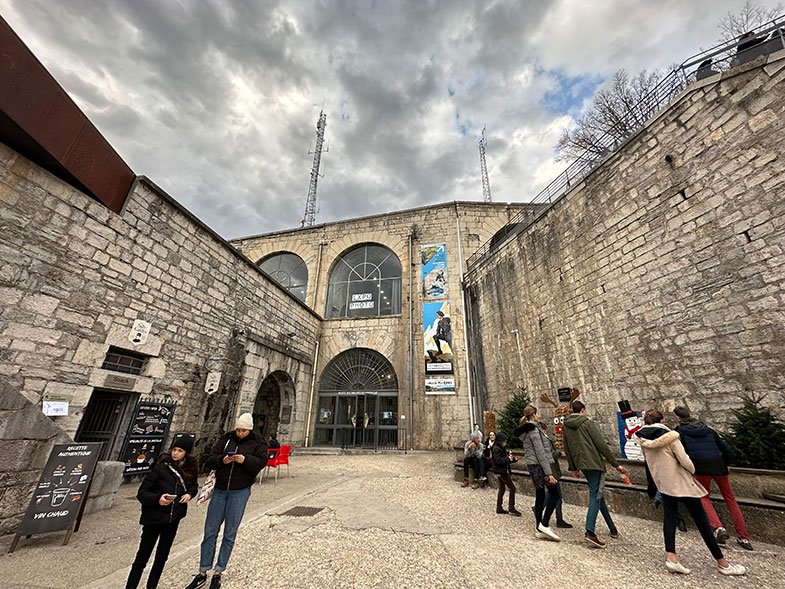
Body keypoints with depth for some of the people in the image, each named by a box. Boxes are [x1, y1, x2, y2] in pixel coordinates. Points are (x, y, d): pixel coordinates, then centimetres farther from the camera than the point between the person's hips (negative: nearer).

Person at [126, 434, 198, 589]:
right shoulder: (161, 466, -18)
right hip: (154, 518, -4)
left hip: (173, 518, 5)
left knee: (162, 557, 18)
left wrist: (189, 494, -11)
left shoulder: (190, 469, -5)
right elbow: (141, 493, -16)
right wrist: (157, 499, -34)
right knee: (142, 557, 7)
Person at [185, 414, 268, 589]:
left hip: (240, 492, -2)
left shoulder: (257, 443, -5)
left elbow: (262, 462, -15)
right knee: (210, 532, 10)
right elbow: (209, 460, 0)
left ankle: (218, 573, 26)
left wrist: (245, 460, -30)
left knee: (229, 534, 8)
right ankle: (202, 573, 27)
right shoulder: (225, 439, 3)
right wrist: (222, 460, -21)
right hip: (220, 490, 3)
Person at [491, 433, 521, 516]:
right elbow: (499, 460, -26)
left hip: (502, 472, 10)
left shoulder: (501, 448, 13)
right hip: (501, 472, -10)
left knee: (502, 489, 14)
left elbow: (504, 459, 15)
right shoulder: (496, 449, -18)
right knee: (512, 488, -5)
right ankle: (511, 509, 1)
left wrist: (514, 459, 0)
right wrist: (508, 459, -23)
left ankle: (499, 508, 21)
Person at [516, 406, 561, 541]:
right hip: (540, 465, -9)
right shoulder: (534, 430, -16)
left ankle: (539, 529, 18)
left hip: (532, 465, 9)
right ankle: (544, 525, -2)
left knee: (540, 496, 12)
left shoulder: (525, 431, 13)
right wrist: (548, 473, -19)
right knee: (554, 494, 1)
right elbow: (540, 453, -20)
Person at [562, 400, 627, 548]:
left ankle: (612, 528, 29)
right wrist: (616, 464, -4)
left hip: (581, 464, 6)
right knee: (596, 496, -4)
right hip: (594, 463, -6)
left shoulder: (566, 426, 10)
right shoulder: (588, 423, -8)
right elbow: (601, 445, -11)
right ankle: (590, 532, -12)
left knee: (598, 494, 19)